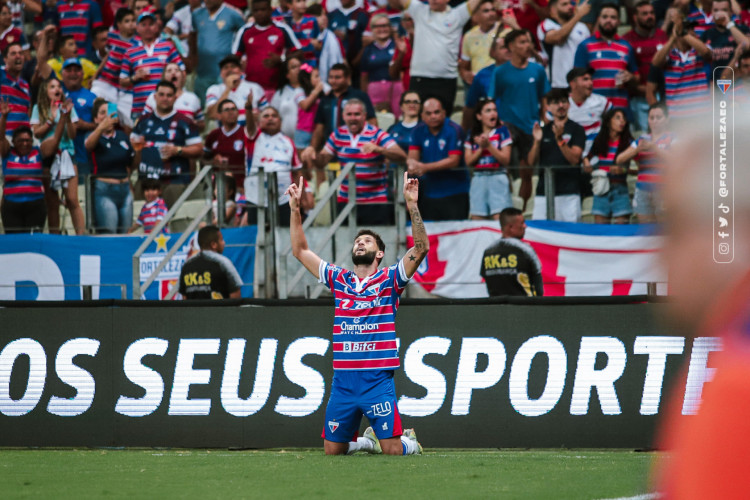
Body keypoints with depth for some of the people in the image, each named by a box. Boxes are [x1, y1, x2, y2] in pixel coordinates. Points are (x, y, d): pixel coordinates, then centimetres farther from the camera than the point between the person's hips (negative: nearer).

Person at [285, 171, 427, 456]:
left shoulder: (389, 280, 2)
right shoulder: (339, 280, 13)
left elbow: (421, 248, -10)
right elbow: (300, 251, 16)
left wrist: (411, 205, -17)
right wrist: (295, 209, 9)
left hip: (378, 380, -4)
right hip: (342, 381, 4)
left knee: (392, 450, -8)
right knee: (332, 450, 7)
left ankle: (410, 442, 26)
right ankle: (369, 441, 36)